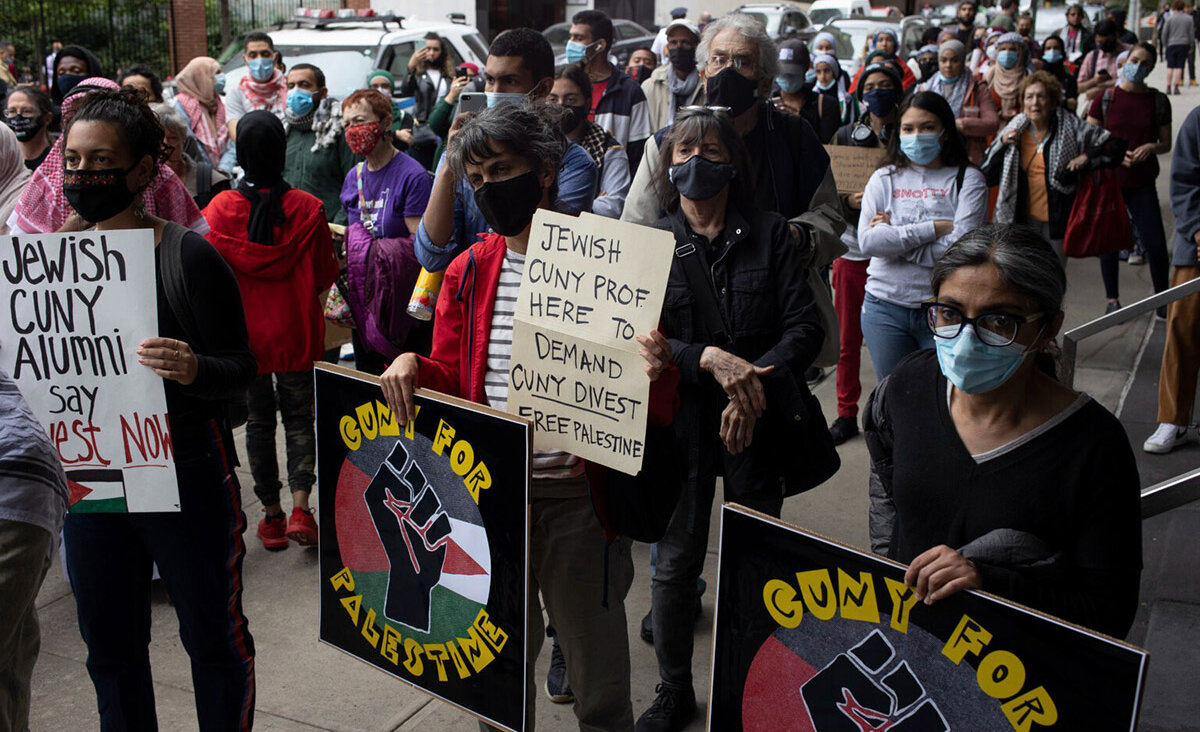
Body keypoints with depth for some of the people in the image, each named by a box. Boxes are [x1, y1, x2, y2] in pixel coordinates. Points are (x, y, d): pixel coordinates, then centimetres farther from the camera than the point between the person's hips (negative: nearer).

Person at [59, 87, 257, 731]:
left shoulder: (189, 255, -12)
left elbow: (241, 367, -12)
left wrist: (193, 369, -32)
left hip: (187, 478, -5)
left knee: (214, 640, 11)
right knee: (109, 647, 17)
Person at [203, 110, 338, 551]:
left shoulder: (220, 210, -10)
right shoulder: (308, 208, -11)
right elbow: (326, 275, -2)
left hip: (244, 332, 1)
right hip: (297, 332, 0)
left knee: (259, 420, 14)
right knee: (299, 417, 12)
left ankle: (272, 515, 19)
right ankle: (300, 507, -3)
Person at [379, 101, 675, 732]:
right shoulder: (469, 271, 6)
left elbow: (653, 411, -5)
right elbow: (449, 378, 13)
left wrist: (656, 372, -27)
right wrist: (410, 365, -8)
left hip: (576, 495, -4)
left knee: (597, 674, 11)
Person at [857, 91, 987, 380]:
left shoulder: (967, 179, 1)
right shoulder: (884, 179, 7)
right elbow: (868, 241, -8)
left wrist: (894, 237, -9)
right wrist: (934, 228, -13)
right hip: (885, 307, 2)